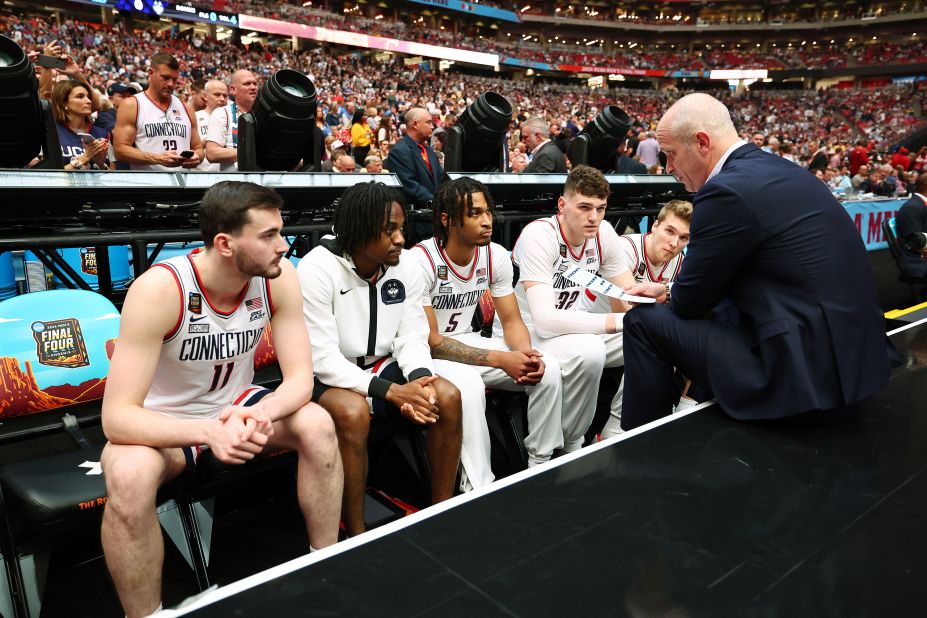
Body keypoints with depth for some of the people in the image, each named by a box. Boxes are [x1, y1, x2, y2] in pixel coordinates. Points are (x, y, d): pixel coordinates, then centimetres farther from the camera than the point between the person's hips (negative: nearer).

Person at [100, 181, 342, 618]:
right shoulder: (160, 290, -29)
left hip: (237, 405, 4)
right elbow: (117, 416, -29)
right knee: (129, 477, -34)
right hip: (164, 423, -3)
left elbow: (300, 378, -15)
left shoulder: (279, 277, -17)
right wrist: (208, 431, -44)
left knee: (318, 426, -22)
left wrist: (260, 414, -37)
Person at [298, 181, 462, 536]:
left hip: (382, 366, 5)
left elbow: (412, 338, -3)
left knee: (447, 396, -18)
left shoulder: (406, 265, -4)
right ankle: (355, 534, -17)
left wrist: (419, 380, -25)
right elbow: (322, 359, -23)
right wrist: (390, 391, -31)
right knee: (353, 412, -37)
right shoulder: (318, 270, -20)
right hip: (328, 377, -5)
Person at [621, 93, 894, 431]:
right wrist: (667, 289, 19)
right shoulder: (778, 170, 10)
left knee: (645, 321, -2)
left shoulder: (727, 190, -19)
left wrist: (670, 296, 12)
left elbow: (690, 301, -9)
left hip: (807, 374, -10)